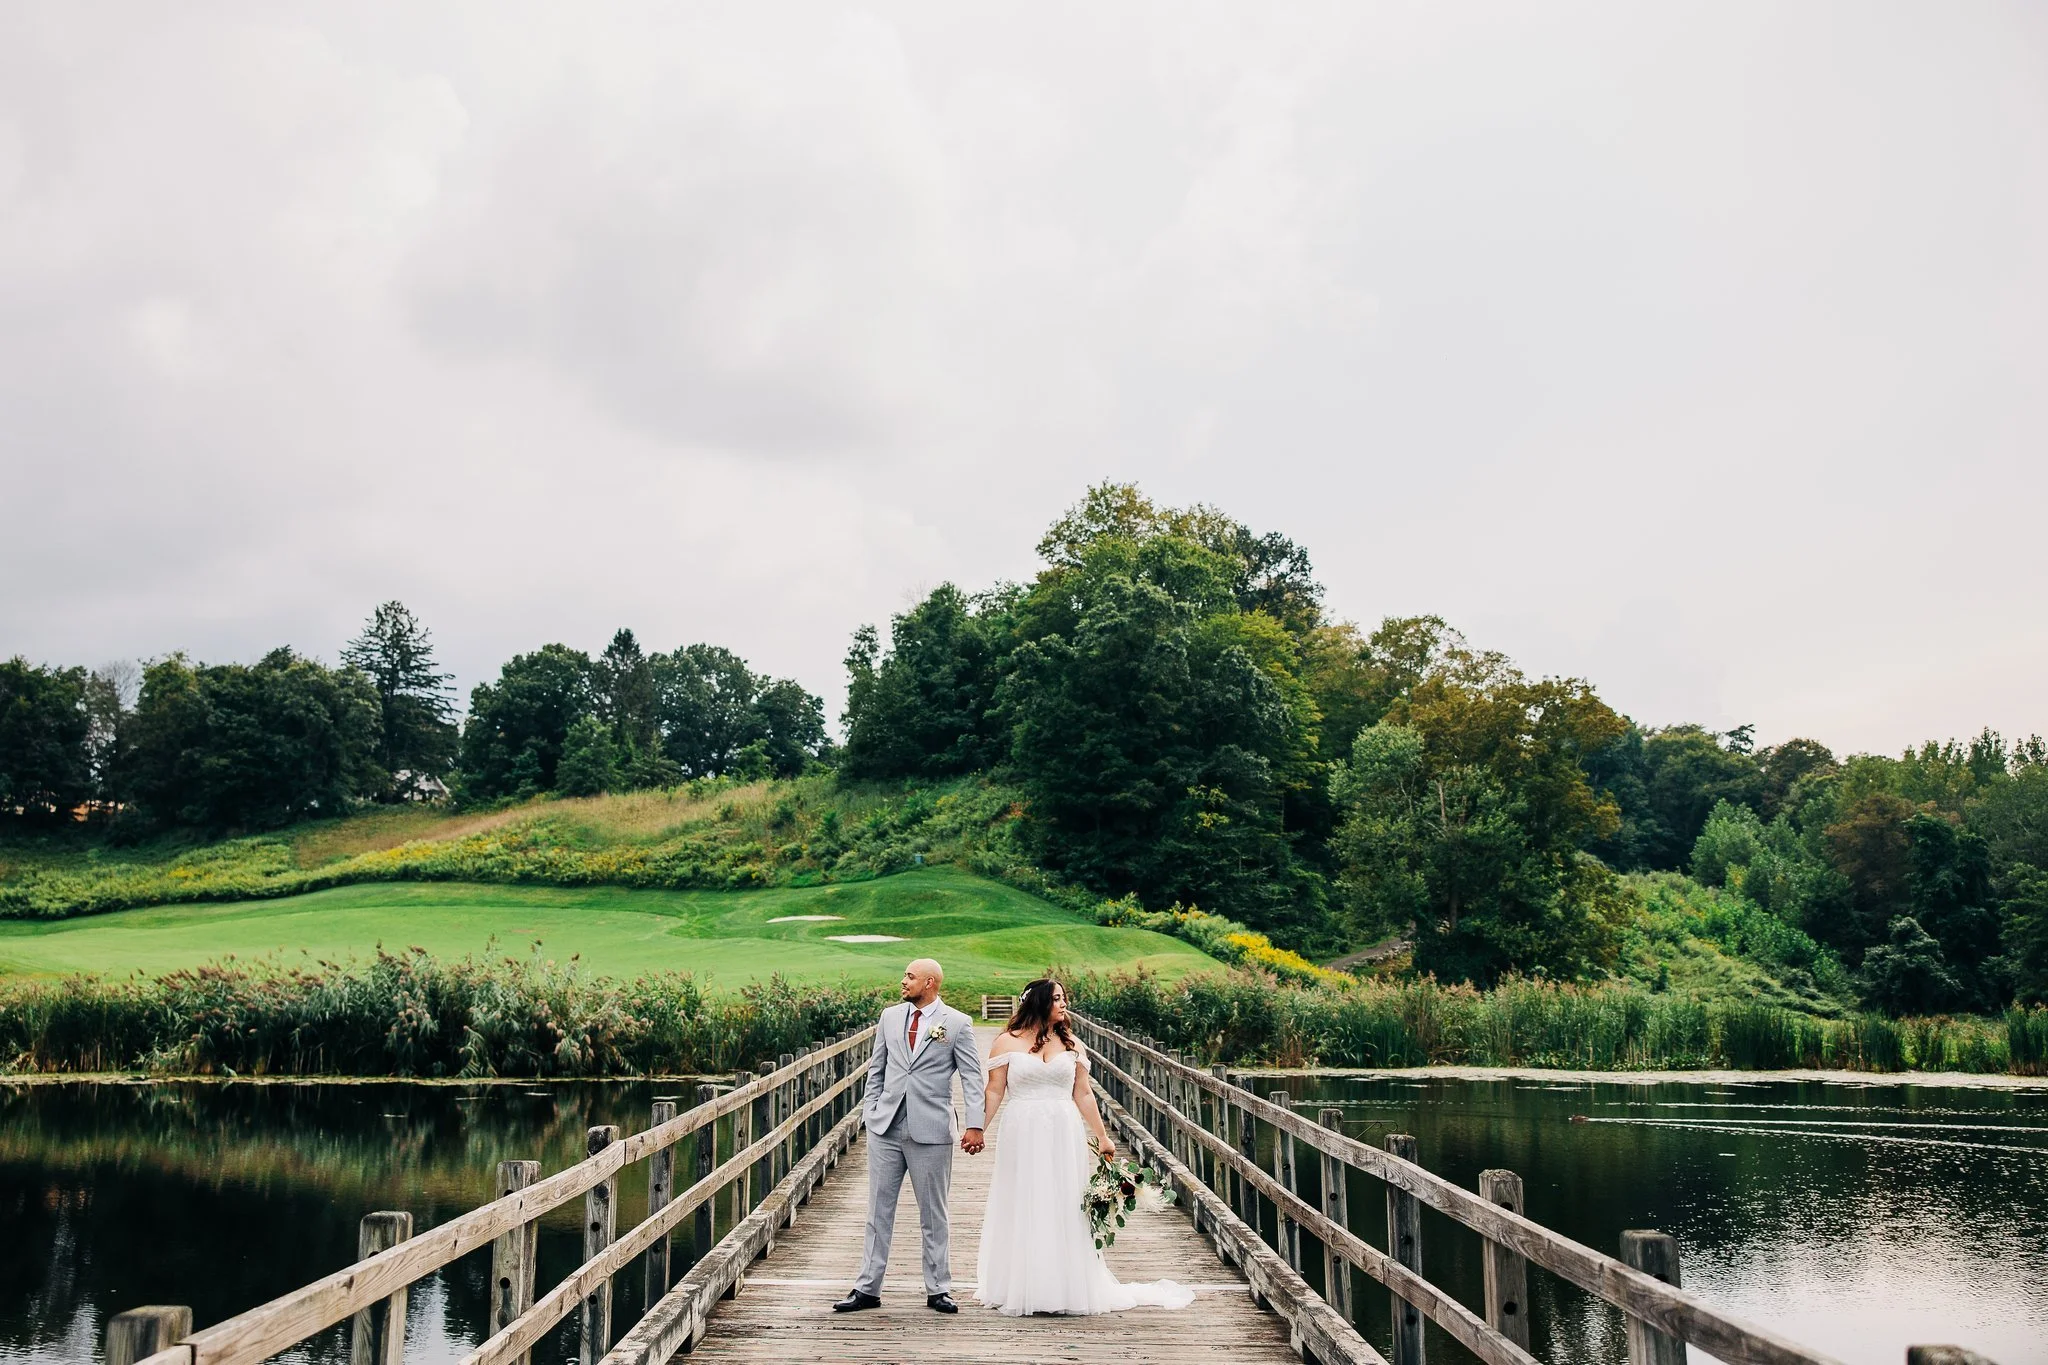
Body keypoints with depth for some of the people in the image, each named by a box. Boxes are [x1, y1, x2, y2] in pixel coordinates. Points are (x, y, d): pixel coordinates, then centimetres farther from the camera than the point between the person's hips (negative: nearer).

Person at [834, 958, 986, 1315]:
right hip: (885, 1128, 4)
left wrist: (975, 1125, -13)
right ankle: (867, 1289, 14)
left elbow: (973, 1078, -5)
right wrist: (869, 1111, 8)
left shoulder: (957, 1023, -3)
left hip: (931, 1131, -3)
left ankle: (938, 1290, 16)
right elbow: (876, 1070, 16)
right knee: (879, 1211, 7)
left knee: (933, 1215, 6)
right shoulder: (890, 1016, 9)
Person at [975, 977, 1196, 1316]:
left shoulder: (1071, 1044, 9)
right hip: (1022, 1136, -2)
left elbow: (1083, 1094, 11)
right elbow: (995, 1091, -1)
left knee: (1065, 1211, 4)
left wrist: (1103, 1137, 10)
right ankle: (1020, 1289, 15)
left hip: (1064, 1136, 2)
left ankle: (1067, 1287, 15)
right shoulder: (1007, 1042, 1)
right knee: (1023, 1211, 3)